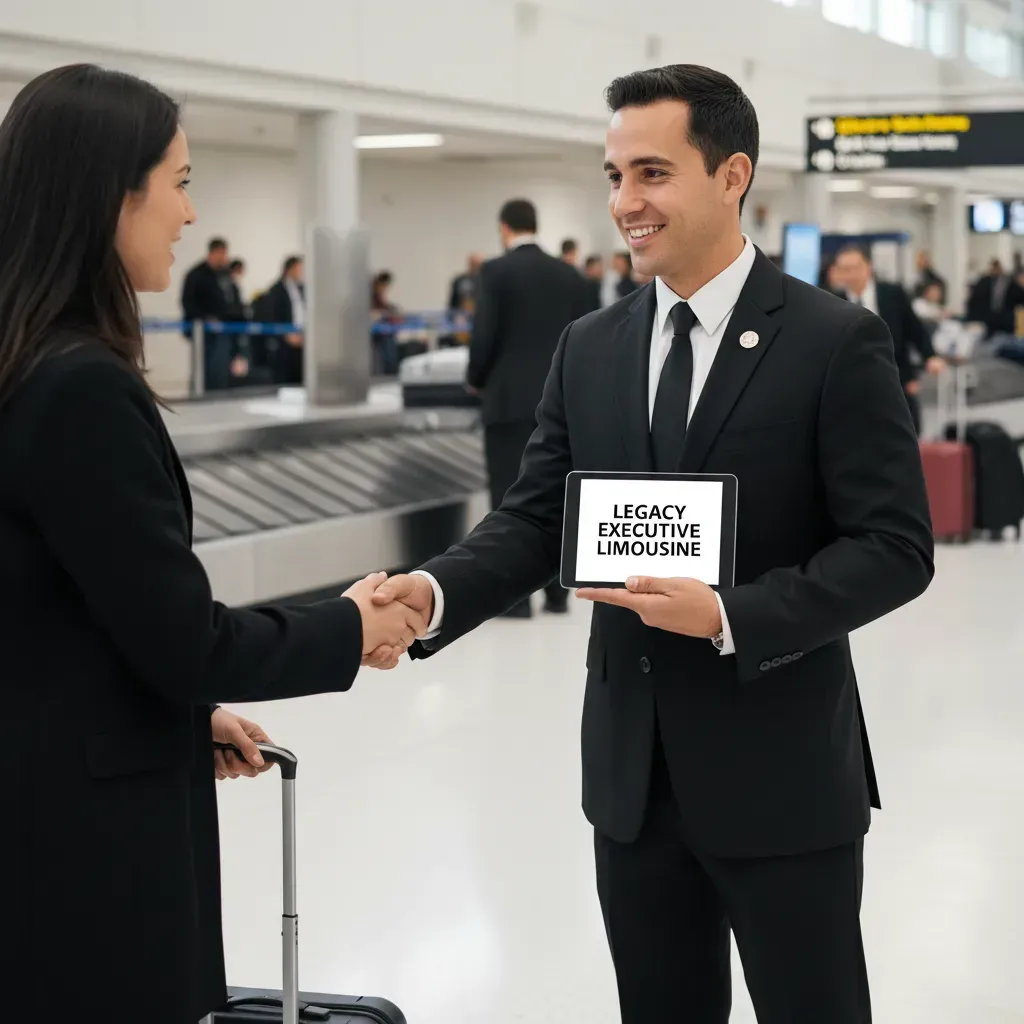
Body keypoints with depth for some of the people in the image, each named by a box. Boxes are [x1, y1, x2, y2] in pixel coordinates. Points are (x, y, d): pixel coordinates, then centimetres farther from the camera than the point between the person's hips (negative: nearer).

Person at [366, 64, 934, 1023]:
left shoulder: (836, 341, -9)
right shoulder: (589, 347, 7)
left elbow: (894, 547, -12)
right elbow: (535, 520, 3)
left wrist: (729, 615, -24)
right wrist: (435, 591, -16)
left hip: (782, 774, -4)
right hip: (632, 770, 5)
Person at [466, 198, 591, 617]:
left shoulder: (496, 271, -7)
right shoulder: (571, 276, 7)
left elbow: (484, 336, -11)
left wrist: (476, 380, 7)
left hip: (510, 401, -5)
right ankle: (557, 591, 14)